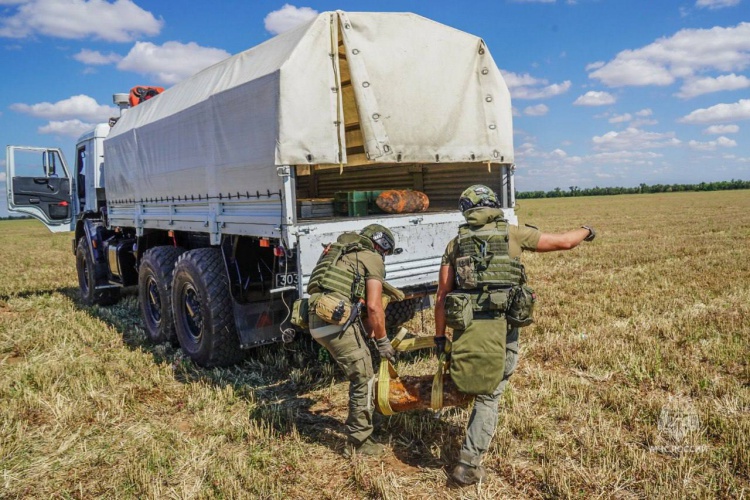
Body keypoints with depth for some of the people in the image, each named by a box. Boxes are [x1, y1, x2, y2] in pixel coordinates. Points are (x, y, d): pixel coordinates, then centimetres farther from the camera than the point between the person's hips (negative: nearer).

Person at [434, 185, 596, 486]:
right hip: (502, 326, -2)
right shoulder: (513, 234, 7)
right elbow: (564, 242, 17)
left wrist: (439, 337, 16)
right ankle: (469, 466, 9)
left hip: (466, 326, 2)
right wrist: (586, 231, 38)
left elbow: (442, 296, 9)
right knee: (489, 396, 7)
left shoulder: (456, 243, 12)